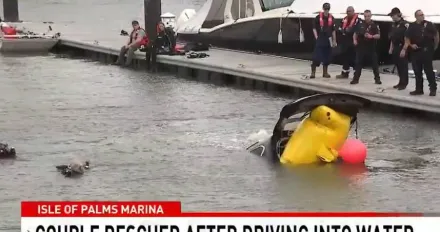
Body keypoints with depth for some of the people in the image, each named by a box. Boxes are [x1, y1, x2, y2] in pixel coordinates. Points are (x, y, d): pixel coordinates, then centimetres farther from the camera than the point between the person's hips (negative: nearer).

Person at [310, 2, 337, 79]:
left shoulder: (331, 18, 6)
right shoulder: (318, 17, -4)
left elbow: (333, 30, 10)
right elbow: (314, 28, -1)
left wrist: (334, 41, 10)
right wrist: (316, 37, -10)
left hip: (328, 40, 4)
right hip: (320, 39, -4)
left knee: (327, 56, 10)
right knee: (316, 56, -8)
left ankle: (325, 72, 20)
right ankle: (313, 72, -3)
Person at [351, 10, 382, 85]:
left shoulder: (374, 25, -3)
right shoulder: (360, 25, 6)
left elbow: (378, 36, -8)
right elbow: (355, 33, 17)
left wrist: (371, 36, -25)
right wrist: (354, 40, 0)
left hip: (371, 47, -2)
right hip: (361, 47, 2)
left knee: (374, 63, 3)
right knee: (358, 63, 1)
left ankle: (377, 79, 12)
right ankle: (356, 79, 6)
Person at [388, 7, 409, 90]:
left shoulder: (405, 24, -13)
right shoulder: (394, 25, 13)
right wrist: (391, 48, 17)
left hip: (402, 48, -8)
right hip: (396, 48, 8)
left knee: (403, 66, -3)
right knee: (398, 66, 11)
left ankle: (404, 83, 2)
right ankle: (401, 82, 19)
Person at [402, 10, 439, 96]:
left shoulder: (429, 24, -3)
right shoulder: (412, 26, 5)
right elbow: (407, 38, 7)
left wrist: (435, 46, 4)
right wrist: (411, 45, -9)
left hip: (427, 51, -4)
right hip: (415, 51, 4)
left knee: (428, 70, -4)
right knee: (417, 71, 7)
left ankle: (433, 88, 2)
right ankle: (419, 89, 14)